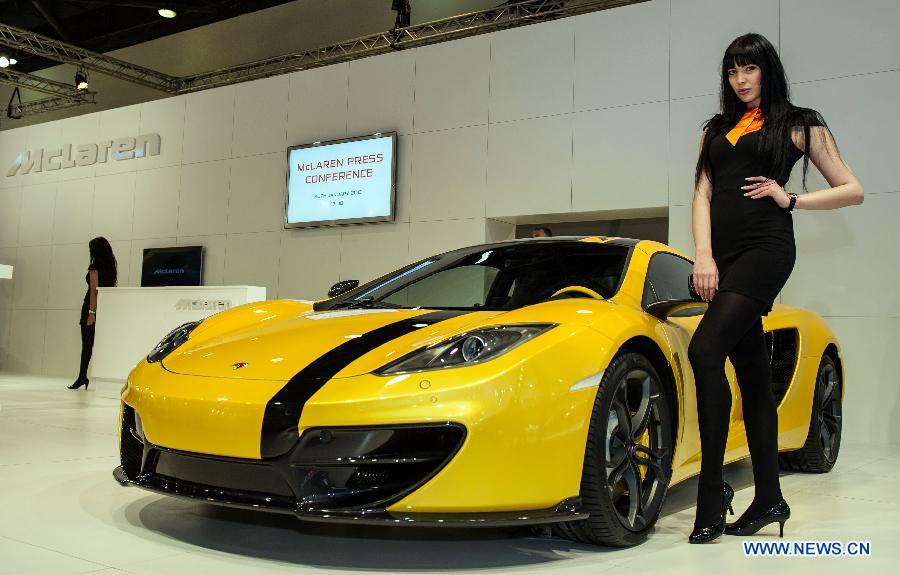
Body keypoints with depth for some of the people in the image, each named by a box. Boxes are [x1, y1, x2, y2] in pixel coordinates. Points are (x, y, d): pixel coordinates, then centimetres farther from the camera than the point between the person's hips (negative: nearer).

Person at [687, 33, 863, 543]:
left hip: (766, 247, -5)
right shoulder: (716, 130, 21)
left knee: (705, 350, -23)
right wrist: (704, 257, -4)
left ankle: (713, 488, -17)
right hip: (723, 253, 5)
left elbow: (853, 191, 9)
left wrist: (789, 198, -4)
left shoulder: (799, 124, 9)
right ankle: (769, 499, 12)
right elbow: (703, 195, 10)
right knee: (752, 375, 6)